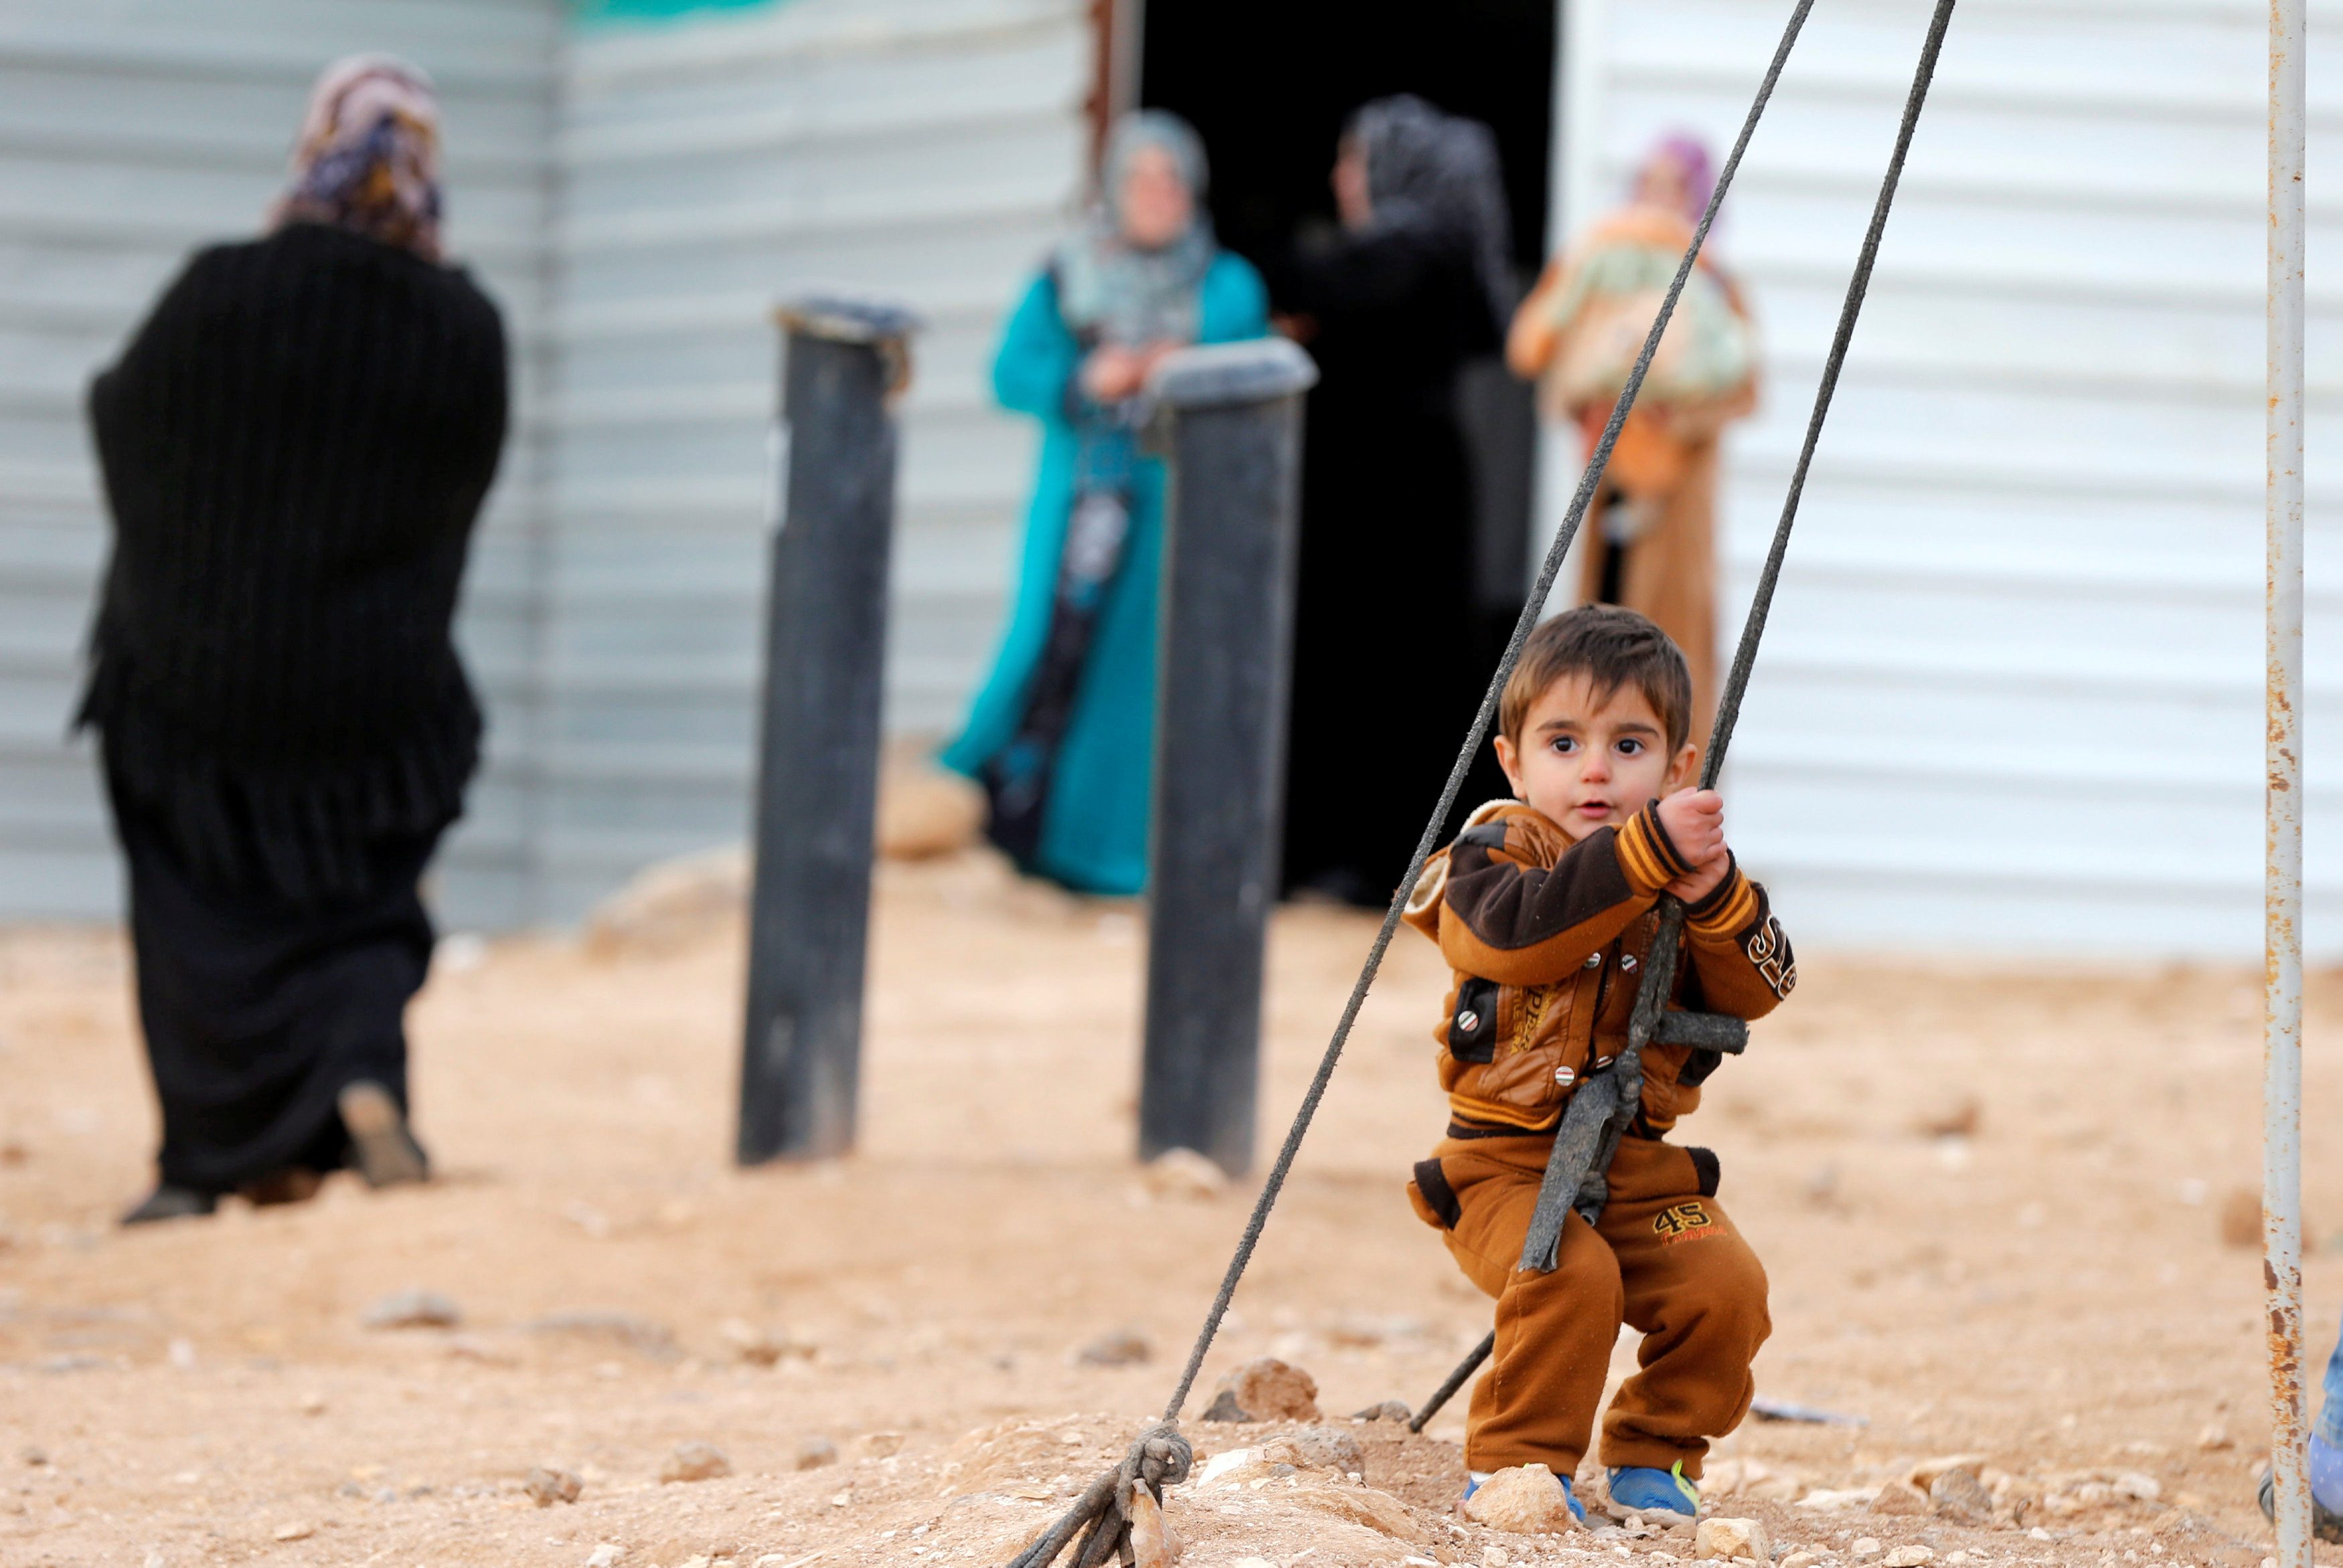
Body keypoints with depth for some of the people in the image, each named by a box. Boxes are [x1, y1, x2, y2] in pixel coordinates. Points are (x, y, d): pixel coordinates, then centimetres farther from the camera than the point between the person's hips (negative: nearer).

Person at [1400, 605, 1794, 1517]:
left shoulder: (1682, 869, 9)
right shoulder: (1499, 850, -4)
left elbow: (1754, 991, -2)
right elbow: (1515, 934, -26)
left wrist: (1717, 897, -21)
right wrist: (1643, 855, -33)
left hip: (1640, 1161, 4)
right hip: (1508, 1159, -4)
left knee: (1726, 1286, -16)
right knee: (1569, 1277, -30)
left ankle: (1652, 1457, 7)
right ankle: (1516, 1463, -10)